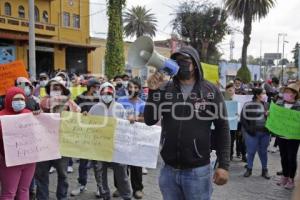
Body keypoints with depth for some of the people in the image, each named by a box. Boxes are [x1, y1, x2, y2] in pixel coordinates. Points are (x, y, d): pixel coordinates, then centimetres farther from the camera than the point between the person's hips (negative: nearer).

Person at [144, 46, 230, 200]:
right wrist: (153, 91, -15)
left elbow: (222, 129, -2)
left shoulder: (211, 91, -4)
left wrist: (223, 165, -6)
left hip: (197, 171, -2)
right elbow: (150, 121, -3)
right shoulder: (164, 89, 1)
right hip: (168, 170, 3)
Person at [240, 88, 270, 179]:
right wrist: (249, 129, -11)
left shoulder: (267, 105, 8)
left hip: (265, 133, 3)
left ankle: (265, 170, 23)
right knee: (251, 152, 7)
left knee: (263, 152, 12)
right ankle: (249, 169, 22)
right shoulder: (248, 105, -6)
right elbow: (243, 118, -6)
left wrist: (269, 115, -9)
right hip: (252, 133, -3)